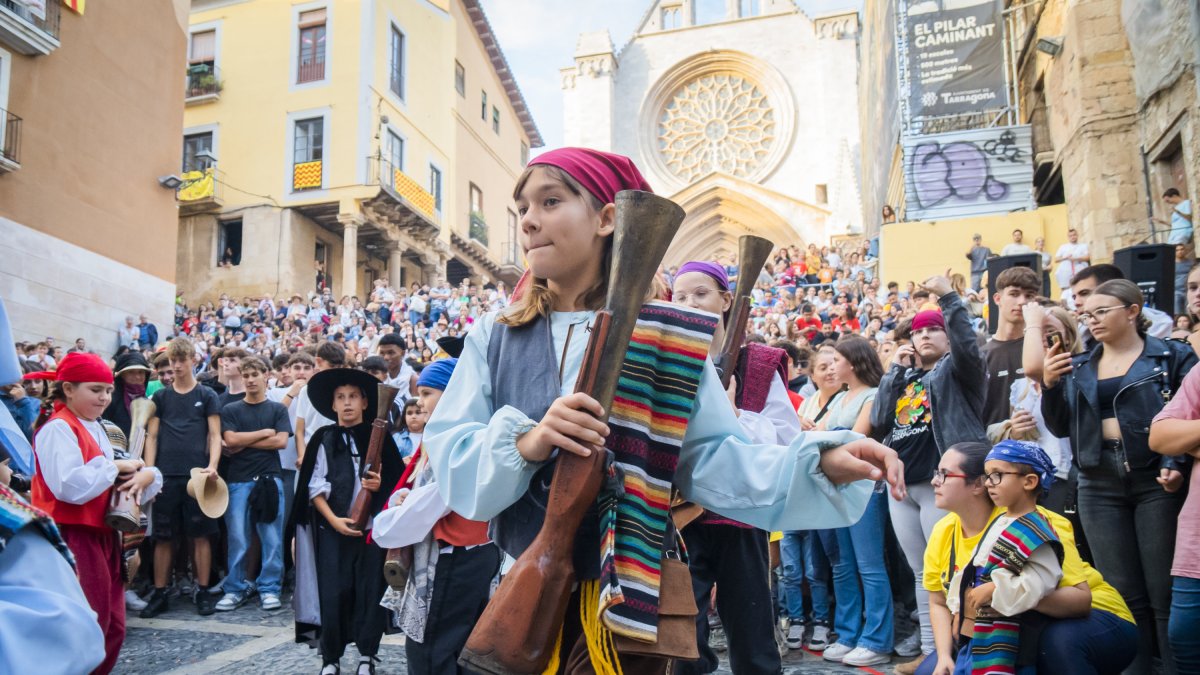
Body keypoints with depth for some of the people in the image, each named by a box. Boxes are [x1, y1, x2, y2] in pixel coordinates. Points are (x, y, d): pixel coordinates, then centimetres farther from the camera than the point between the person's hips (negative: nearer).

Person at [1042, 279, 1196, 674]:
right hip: (1100, 486, 4)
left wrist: (1177, 464, -19)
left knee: (1166, 594, 1)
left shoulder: (1173, 356, 2)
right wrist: (1051, 386, -6)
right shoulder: (1079, 368, 13)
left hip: (1157, 481, -3)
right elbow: (1060, 428, 10)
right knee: (1123, 595, 7)